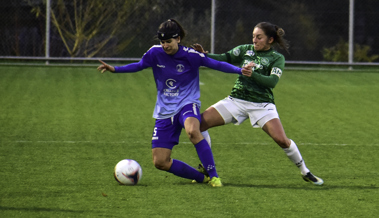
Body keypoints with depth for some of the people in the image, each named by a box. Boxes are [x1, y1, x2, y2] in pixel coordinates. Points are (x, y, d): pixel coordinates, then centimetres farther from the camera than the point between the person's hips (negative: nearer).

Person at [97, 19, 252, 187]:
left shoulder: (190, 56, -11)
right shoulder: (155, 53, -2)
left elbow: (217, 65, -7)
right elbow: (139, 66, 14)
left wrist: (240, 71, -20)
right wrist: (114, 69, 3)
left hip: (187, 104, -4)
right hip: (165, 110, 4)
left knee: (192, 131, -41)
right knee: (160, 162, -5)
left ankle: (213, 176, -31)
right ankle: (201, 177, 11)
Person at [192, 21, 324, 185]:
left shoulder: (277, 58, 0)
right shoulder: (245, 50, 10)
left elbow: (272, 81, -15)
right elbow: (225, 58, -2)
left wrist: (252, 74, -31)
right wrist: (205, 55, -20)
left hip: (262, 103, -3)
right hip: (236, 99, 3)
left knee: (281, 139, -20)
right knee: (199, 123, -10)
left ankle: (305, 172, 3)